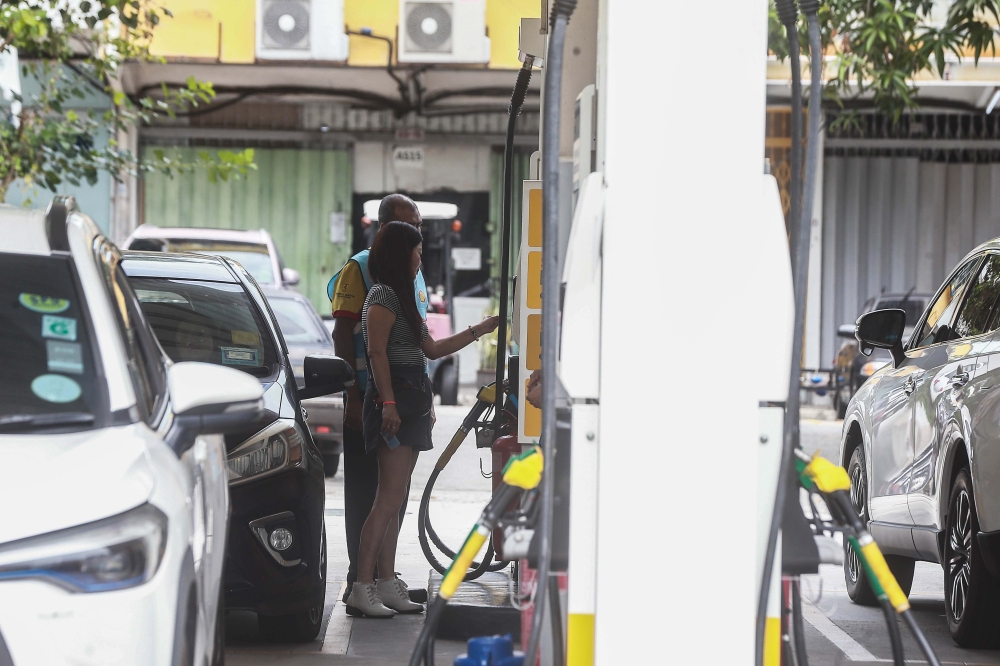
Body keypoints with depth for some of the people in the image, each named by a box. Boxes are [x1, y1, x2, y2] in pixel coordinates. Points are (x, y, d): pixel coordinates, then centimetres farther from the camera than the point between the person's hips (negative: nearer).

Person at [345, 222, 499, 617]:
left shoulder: (401, 297, 24)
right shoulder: (383, 296, -7)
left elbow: (431, 349, 28)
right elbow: (377, 352, -16)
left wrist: (480, 330, 29)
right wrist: (388, 402, -23)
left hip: (408, 405, 10)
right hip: (393, 402, -10)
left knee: (394, 500, 8)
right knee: (389, 499, -15)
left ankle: (386, 584, 9)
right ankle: (362, 589, -17)